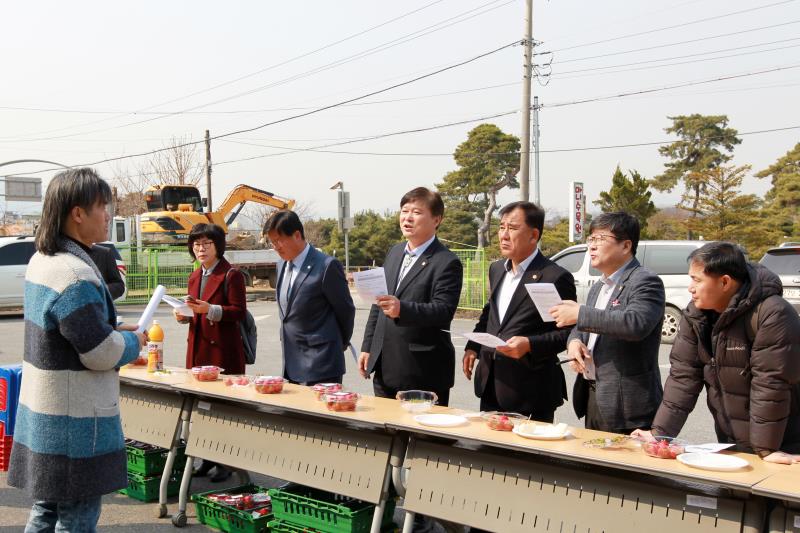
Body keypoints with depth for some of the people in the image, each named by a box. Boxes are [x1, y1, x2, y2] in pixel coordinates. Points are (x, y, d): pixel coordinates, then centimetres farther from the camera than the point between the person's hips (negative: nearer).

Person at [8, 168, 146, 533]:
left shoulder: (41, 260, 8)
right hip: (74, 422, -10)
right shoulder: (75, 276, -24)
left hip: (42, 413, 10)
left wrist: (113, 329, 9)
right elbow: (102, 354, -22)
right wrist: (133, 341, -3)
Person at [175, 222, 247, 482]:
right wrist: (184, 316, 2)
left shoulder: (231, 275, -6)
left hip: (223, 348, -7)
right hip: (198, 345, 7)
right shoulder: (194, 277, 17)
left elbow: (239, 311, -12)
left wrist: (209, 309, -24)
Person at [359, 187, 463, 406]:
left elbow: (443, 311, -20)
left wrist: (402, 309, -35)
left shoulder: (447, 262, -11)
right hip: (384, 369, 7)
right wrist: (367, 347, 15)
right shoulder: (394, 252, 13)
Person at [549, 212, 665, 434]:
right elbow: (582, 327, 22)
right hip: (592, 398, 9)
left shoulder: (646, 282, -12)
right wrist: (574, 341, -2)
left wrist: (580, 314, -25)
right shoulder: (598, 287, 17)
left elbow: (636, 324, -29)